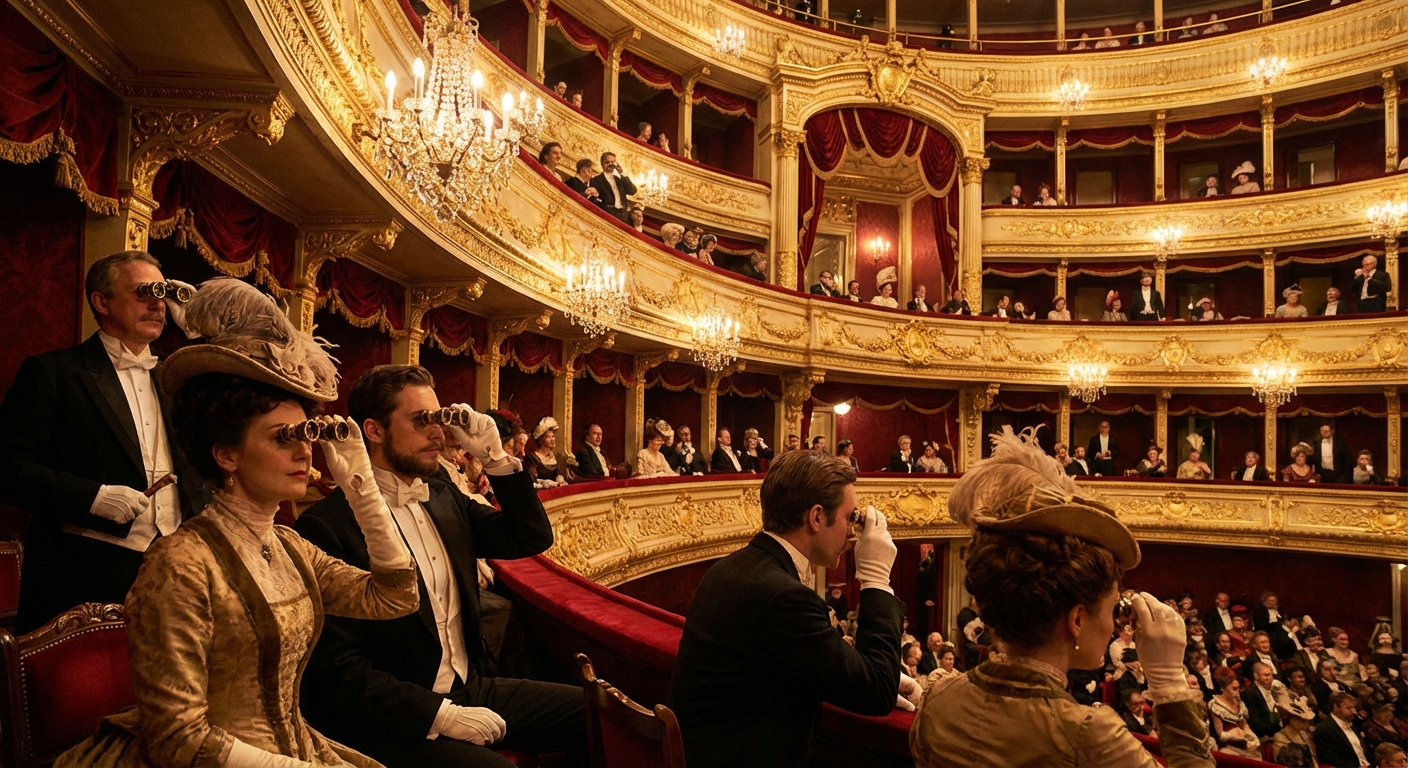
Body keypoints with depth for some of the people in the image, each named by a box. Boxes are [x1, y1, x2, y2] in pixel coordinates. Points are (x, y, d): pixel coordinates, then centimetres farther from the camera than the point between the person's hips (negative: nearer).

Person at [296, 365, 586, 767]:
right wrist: (441, 715, -19)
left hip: (472, 689, 7)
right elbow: (336, 668, -16)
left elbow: (532, 538, 8)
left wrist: (497, 458, -3)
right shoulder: (327, 525, -14)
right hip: (396, 719, -7)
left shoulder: (444, 497, 8)